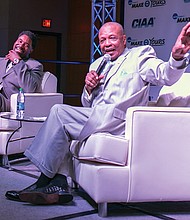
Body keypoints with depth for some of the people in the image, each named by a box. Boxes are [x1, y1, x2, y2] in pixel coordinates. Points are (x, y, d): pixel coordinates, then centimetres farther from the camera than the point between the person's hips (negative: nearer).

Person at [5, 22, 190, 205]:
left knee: (59, 112, -17)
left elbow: (166, 75, -14)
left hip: (118, 119, -8)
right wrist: (88, 88, 3)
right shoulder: (97, 65, 25)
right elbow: (87, 105, 26)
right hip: (95, 117, 8)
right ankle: (59, 184, -18)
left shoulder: (140, 55, 5)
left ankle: (44, 181, -9)